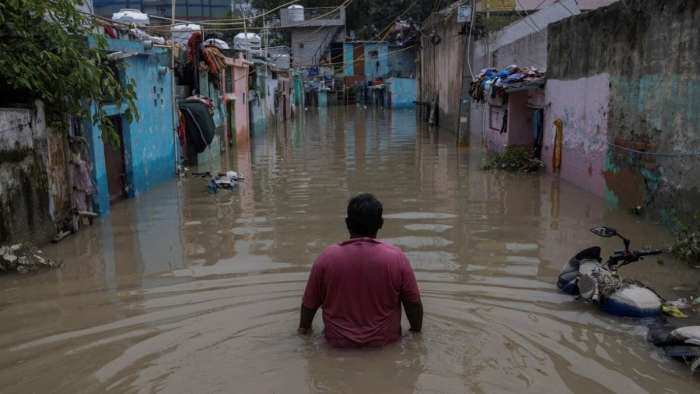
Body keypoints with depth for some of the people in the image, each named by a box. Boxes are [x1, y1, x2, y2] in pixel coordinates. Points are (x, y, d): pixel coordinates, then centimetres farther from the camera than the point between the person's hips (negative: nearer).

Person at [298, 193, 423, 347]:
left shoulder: (327, 258, -13)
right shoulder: (396, 257, -15)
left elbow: (309, 304, -1)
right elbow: (414, 304, -6)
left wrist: (304, 328, 18)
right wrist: (416, 330, 14)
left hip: (339, 341, 1)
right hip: (384, 339, -1)